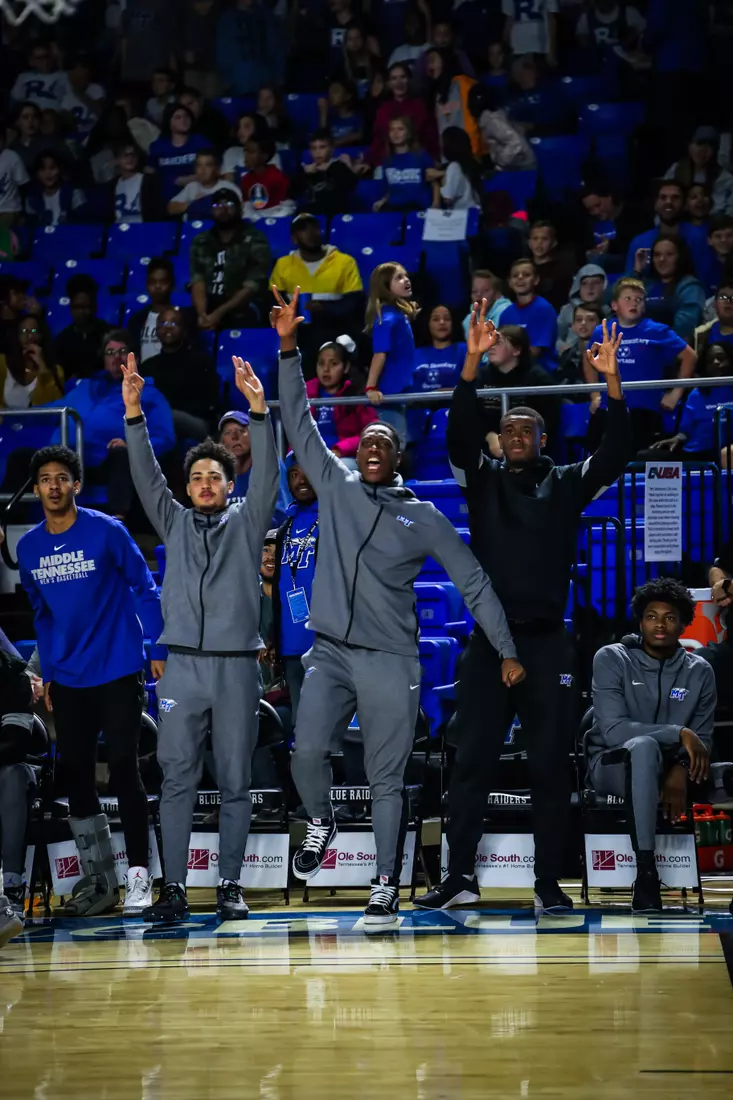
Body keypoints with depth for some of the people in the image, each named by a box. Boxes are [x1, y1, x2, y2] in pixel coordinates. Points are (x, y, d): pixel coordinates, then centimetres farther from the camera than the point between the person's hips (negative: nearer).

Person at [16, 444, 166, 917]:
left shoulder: (106, 531, -8)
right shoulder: (29, 547, 5)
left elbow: (146, 589, -3)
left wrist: (159, 649, -7)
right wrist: (48, 673, 15)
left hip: (119, 672, -5)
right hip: (68, 680, 5)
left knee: (123, 768, -7)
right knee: (75, 774, 5)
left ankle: (138, 876, -1)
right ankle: (98, 879, 14)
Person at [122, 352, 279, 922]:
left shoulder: (246, 523, 10)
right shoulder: (175, 523, 15)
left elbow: (266, 474, -4)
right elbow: (147, 476, 4)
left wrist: (258, 411, -18)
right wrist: (134, 413, -9)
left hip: (237, 666, -1)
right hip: (183, 665, 1)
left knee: (235, 781, 2)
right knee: (177, 777, -2)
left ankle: (230, 885, 7)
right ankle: (174, 887, -1)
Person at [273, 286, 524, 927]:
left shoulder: (425, 518, 8)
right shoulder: (336, 488, 10)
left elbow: (473, 582, 10)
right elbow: (300, 423, 7)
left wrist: (507, 651, 6)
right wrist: (289, 348, -1)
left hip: (392, 662, -1)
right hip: (329, 653, 1)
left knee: (386, 778, -1)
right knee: (309, 748, -17)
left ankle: (386, 887, 5)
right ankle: (320, 821, 14)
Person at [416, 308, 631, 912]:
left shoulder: (567, 484, 8)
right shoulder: (483, 478, 8)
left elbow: (615, 454, -6)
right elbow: (460, 433, -8)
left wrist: (613, 382, -19)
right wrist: (473, 363, -21)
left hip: (547, 640, 0)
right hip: (489, 637, 0)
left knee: (552, 765, 2)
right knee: (472, 760, -1)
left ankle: (549, 883, 6)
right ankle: (461, 877, 1)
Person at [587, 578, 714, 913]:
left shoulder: (699, 671, 2)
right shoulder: (612, 659, -7)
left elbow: (702, 740, -1)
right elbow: (613, 730, -18)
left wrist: (680, 771, -23)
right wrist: (679, 734, -25)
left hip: (665, 771, 5)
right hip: (613, 765, -5)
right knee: (644, 746, -37)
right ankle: (645, 871, -39)